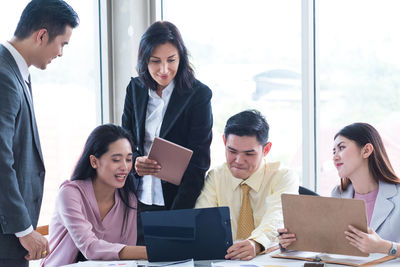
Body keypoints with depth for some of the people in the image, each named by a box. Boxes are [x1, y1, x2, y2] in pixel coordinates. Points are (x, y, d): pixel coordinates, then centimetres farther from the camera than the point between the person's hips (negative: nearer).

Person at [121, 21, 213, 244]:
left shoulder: (199, 95, -9)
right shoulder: (135, 89, 5)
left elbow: (198, 163, -12)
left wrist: (176, 217, -22)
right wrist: (134, 162, -13)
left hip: (180, 202, -4)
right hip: (140, 202, 4)